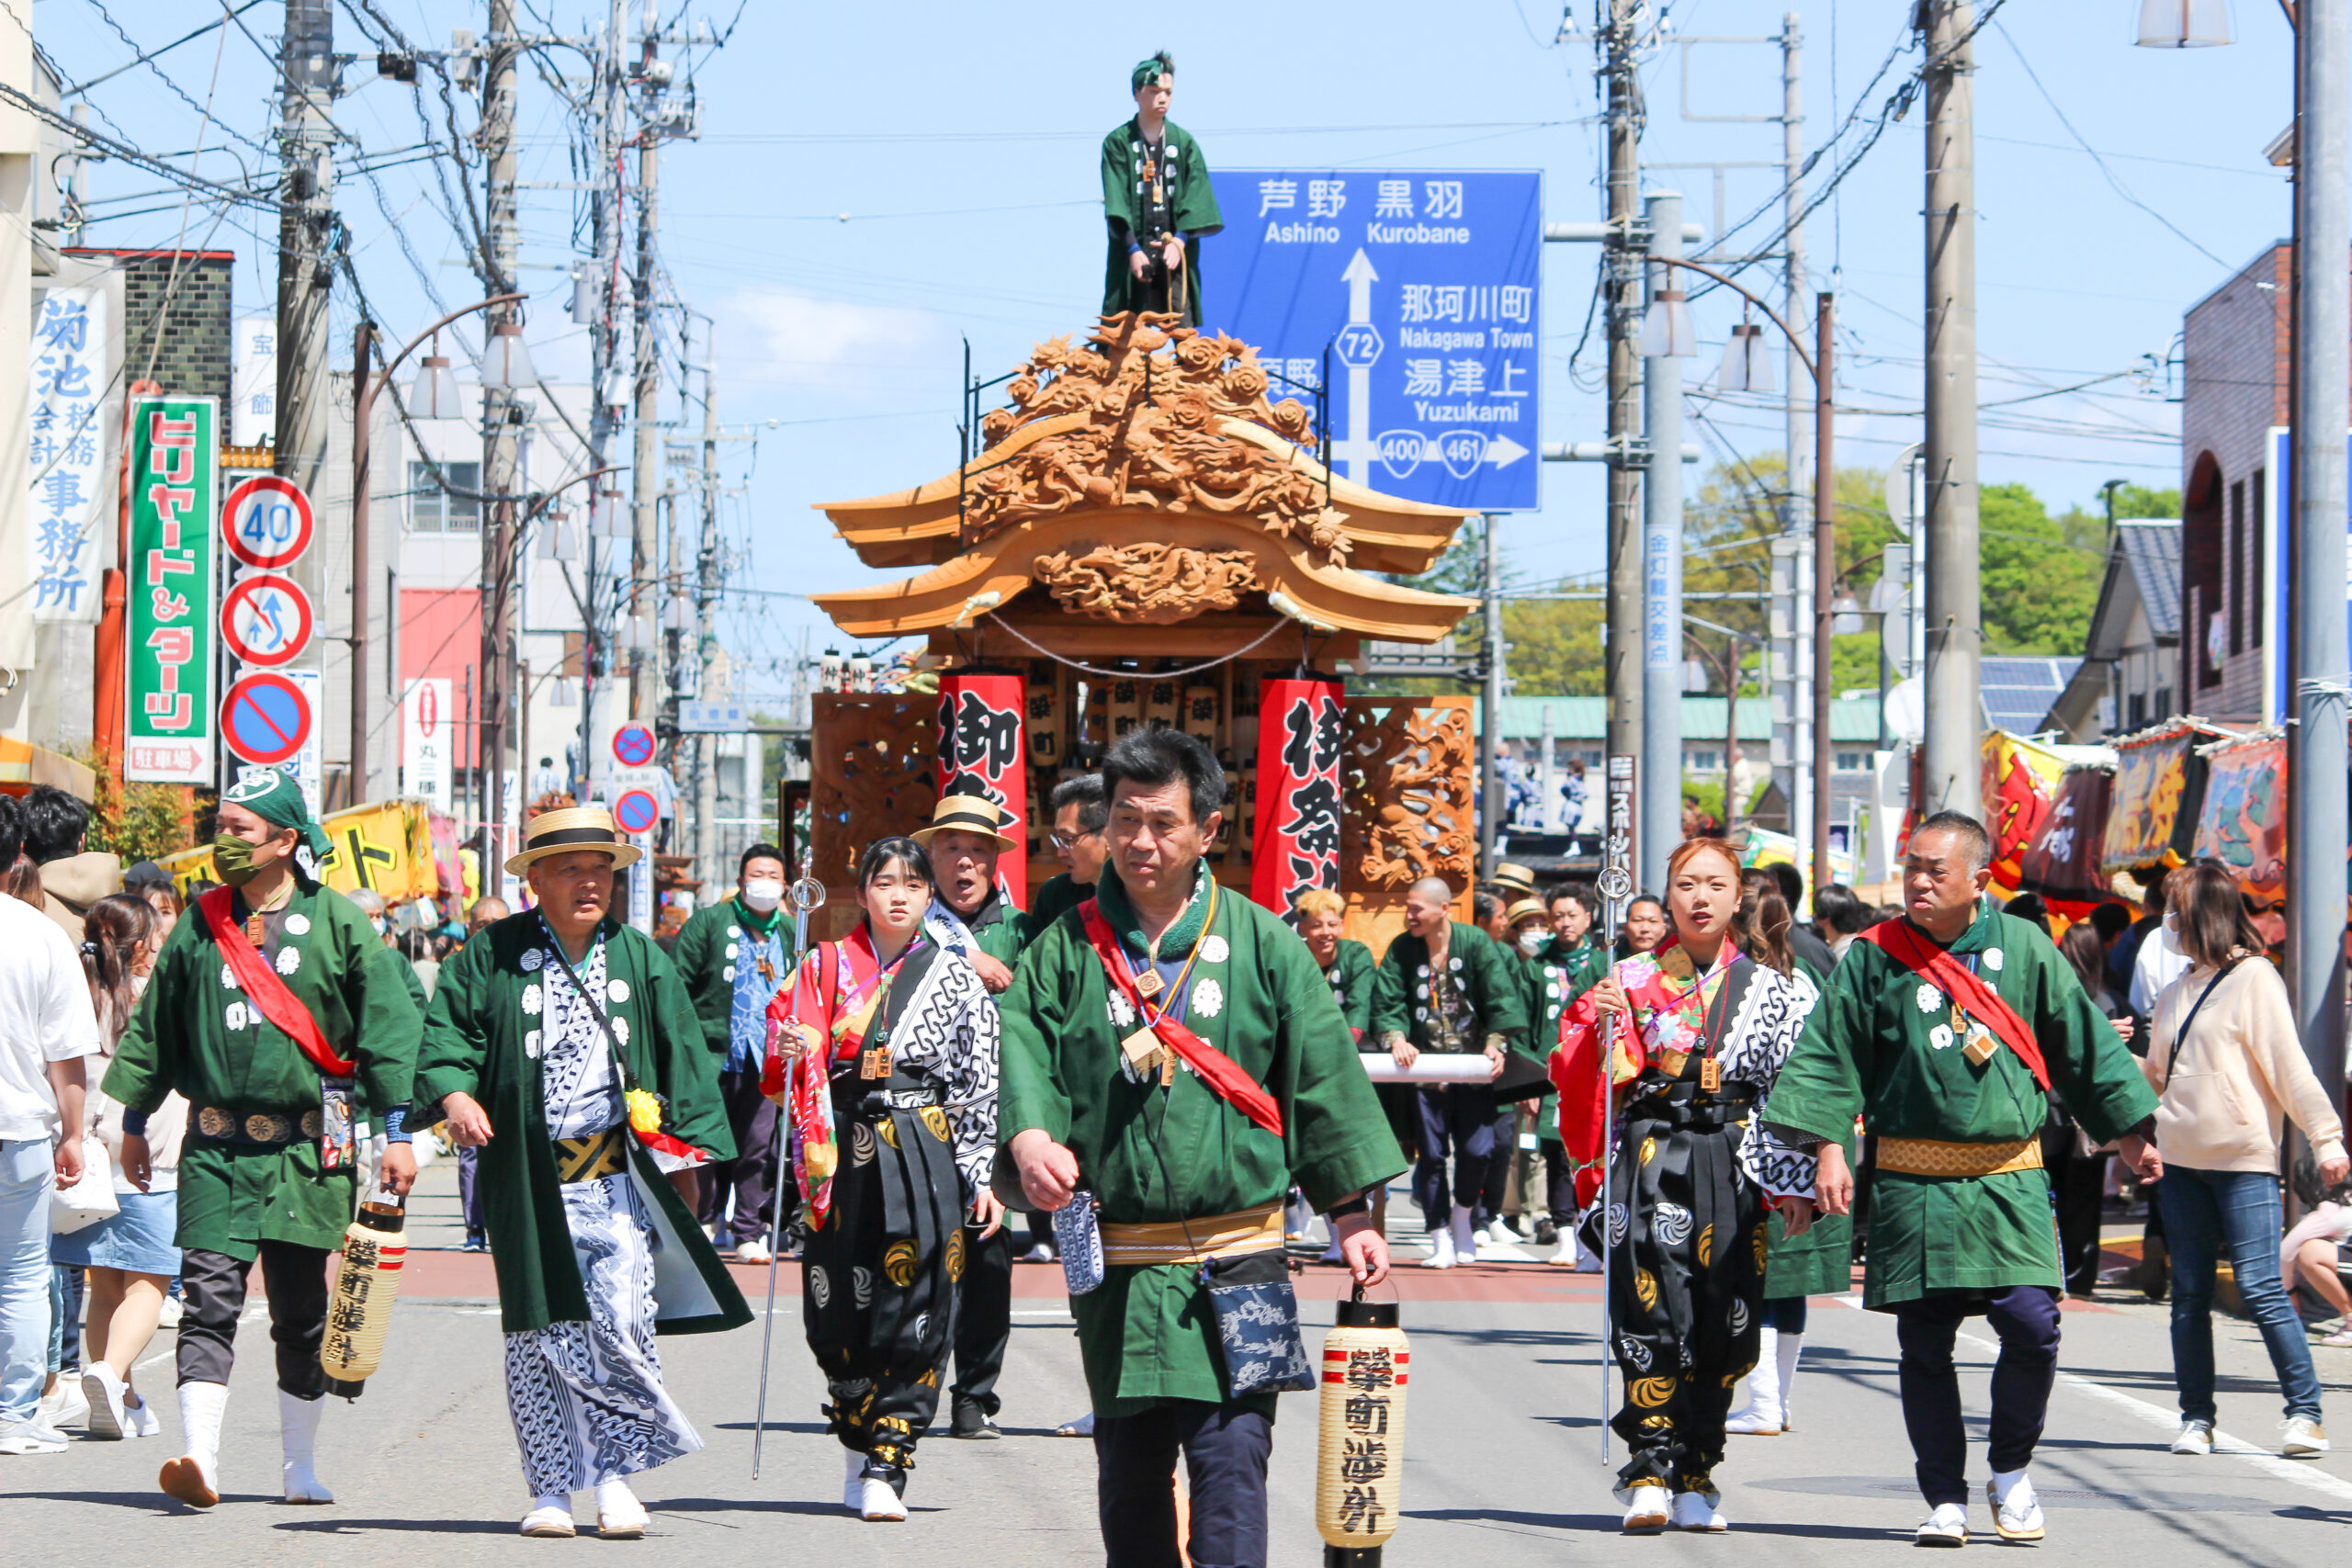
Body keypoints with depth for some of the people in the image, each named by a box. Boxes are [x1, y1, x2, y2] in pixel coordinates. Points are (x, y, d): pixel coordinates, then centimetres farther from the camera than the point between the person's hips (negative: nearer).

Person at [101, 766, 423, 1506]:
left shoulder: (338, 923, -1)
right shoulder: (201, 925, 8)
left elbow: (388, 1027, -1)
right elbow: (154, 1027, 18)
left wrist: (396, 1131, -6)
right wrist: (134, 1122, 22)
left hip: (310, 1153, -1)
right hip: (215, 1146, 1)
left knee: (303, 1310, 8)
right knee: (210, 1295, -12)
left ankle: (300, 1464, 20)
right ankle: (201, 1458, -20)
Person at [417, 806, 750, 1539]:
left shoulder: (640, 957, 9)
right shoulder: (493, 955, 3)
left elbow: (682, 1054, 12)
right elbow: (447, 1026, 4)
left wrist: (684, 1155, 7)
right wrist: (454, 1091, -16)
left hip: (620, 1176, 1)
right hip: (530, 1181, -1)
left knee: (624, 1322, -11)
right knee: (538, 1333, 3)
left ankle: (614, 1473, 0)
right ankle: (550, 1486, 11)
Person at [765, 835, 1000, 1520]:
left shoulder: (956, 979, 8)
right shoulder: (828, 965, 10)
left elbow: (981, 1082, 7)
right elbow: (796, 1069, 9)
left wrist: (980, 1175, 2)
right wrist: (789, 1051, -15)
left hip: (926, 1151, -1)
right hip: (844, 1149, 1)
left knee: (913, 1307, -10)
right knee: (839, 1311, 0)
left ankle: (886, 1464, -8)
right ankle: (861, 1444, 19)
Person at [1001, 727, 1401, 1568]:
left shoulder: (1261, 944, 5)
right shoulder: (1068, 946, 7)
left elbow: (1324, 1075, 7)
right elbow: (1021, 1043, -3)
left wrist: (1352, 1211, 5)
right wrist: (1029, 1134, -24)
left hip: (1236, 1256, -2)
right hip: (1114, 1263, 2)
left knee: (1230, 1455, -11)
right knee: (1128, 1464, 9)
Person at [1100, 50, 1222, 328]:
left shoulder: (1184, 142, 11)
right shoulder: (1118, 143, 5)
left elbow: (1196, 198, 3)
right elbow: (1116, 202, -3)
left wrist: (1179, 242, -12)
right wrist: (1133, 250, -15)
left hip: (1175, 252, 1)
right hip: (1133, 250, -1)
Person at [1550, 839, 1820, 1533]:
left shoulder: (1769, 988, 12)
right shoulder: (1633, 980, 9)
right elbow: (1589, 1078, 4)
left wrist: (1789, 1179, 2)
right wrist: (1600, 1026, -14)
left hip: (1732, 1164, 2)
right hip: (1651, 1158, -2)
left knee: (1722, 1324, -2)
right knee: (1651, 1309, -15)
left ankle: (1693, 1476, 7)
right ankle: (1649, 1472, -15)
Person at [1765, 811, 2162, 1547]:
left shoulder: (2022, 947, 6)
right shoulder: (1875, 958, 4)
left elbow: (2081, 1042, 13)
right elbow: (1830, 1056, 5)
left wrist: (2130, 1132, 16)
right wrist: (1829, 1148, -6)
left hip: (2008, 1181, 0)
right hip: (1913, 1186, 0)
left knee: (2032, 1326, -11)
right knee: (1924, 1342, 0)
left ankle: (2011, 1472, 11)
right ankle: (1946, 1499, 10)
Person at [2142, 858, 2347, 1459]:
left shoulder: (2254, 979, -5)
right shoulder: (2176, 993, 16)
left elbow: (2288, 1066, -8)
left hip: (2244, 1161, -7)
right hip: (2183, 1160, 7)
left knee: (2260, 1288, -12)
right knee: (2189, 1294, 5)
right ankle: (2196, 1417, 12)